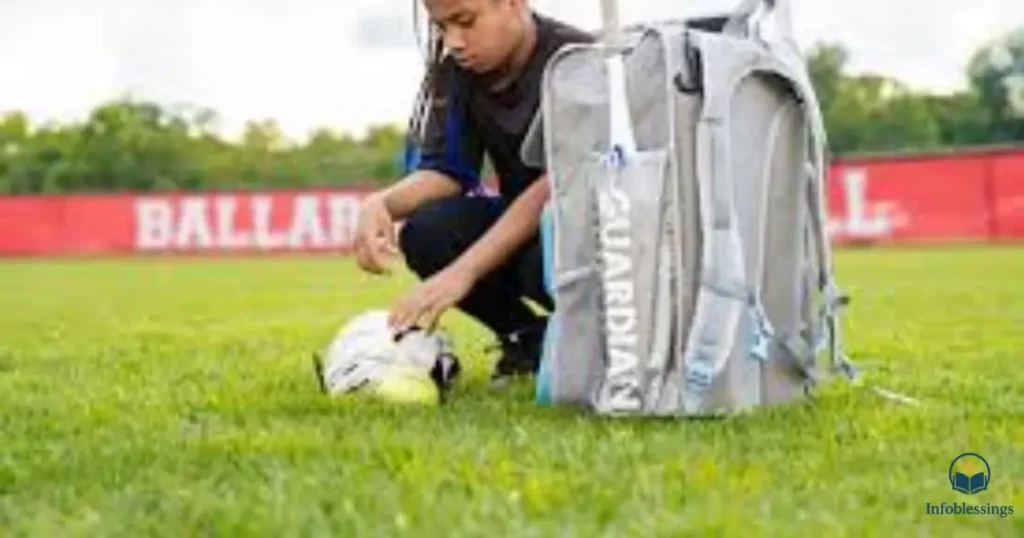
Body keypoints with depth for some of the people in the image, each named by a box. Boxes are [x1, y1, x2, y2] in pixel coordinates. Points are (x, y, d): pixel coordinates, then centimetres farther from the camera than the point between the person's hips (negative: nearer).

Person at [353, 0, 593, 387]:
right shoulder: (454, 69, -4)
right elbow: (446, 172, -7)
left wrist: (463, 271, -41)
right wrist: (381, 203, -30)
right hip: (520, 224, 6)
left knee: (548, 262, -38)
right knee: (426, 234, -21)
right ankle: (528, 338, 1)